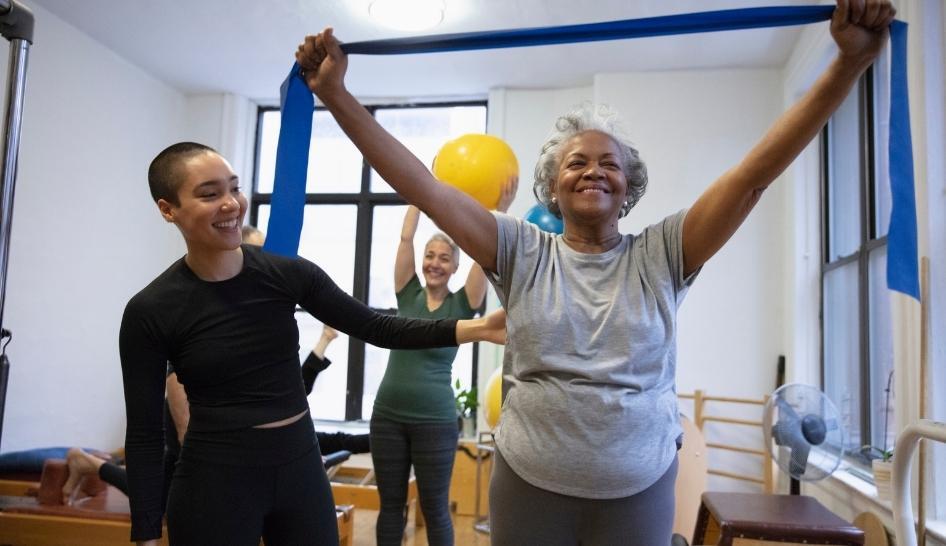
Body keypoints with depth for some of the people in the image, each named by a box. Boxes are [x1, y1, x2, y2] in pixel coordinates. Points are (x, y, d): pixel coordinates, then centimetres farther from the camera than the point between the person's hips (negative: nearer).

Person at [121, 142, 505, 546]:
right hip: (214, 483, -3)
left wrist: (477, 328, -13)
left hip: (301, 469, 3)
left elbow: (376, 328, -3)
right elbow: (144, 434, -5)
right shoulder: (150, 312, -10)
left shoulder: (287, 274, -4)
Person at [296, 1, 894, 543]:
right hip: (528, 483, 0)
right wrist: (335, 93, -14)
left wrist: (851, 62, -19)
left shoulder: (660, 255, -4)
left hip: (639, 490, 0)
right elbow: (422, 185, -9)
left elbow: (755, 173, -11)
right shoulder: (523, 252, -4)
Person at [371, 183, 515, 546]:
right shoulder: (408, 295, 3)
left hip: (435, 421, -2)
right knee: (390, 503, 13)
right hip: (388, 415, 3)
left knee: (435, 508, 8)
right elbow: (405, 237, -1)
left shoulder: (460, 305, -1)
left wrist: (500, 211, -15)